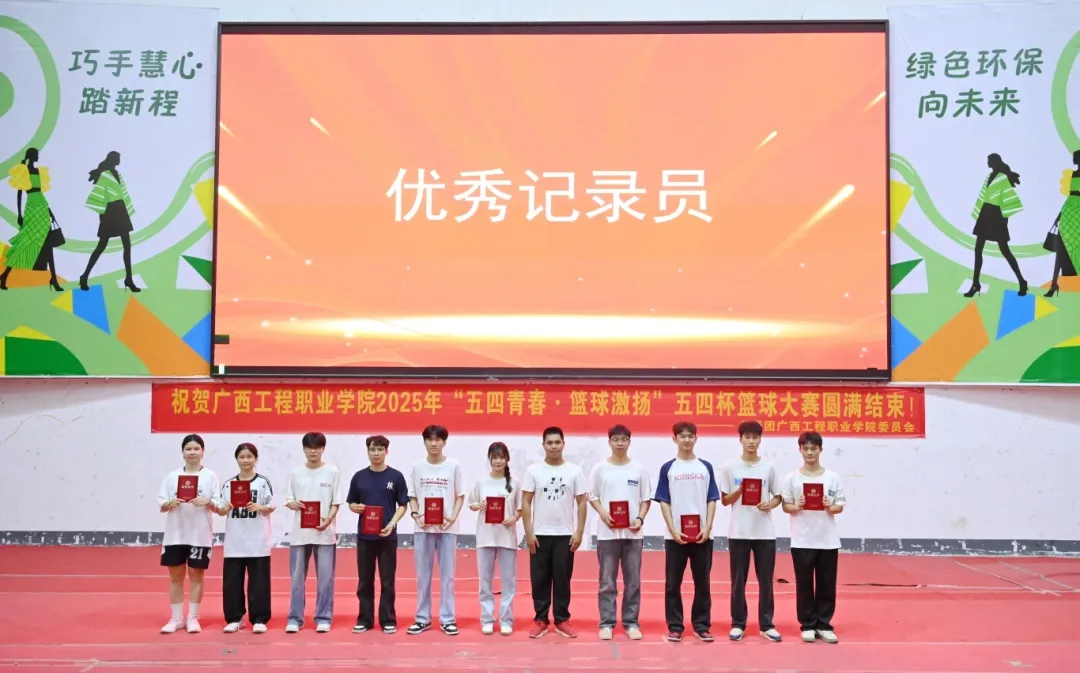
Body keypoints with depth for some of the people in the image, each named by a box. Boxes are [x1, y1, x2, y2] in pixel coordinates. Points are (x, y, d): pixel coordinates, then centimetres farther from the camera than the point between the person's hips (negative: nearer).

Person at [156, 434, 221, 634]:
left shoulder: (210, 476, 1)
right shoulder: (172, 476, 6)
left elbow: (218, 506, -1)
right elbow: (161, 505, 5)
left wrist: (207, 502, -21)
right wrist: (170, 503, -17)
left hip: (200, 535, -2)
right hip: (175, 534, 2)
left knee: (196, 575, 4)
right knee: (175, 575, 6)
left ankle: (193, 618, 13)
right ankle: (176, 618, 16)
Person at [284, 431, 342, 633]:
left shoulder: (333, 472, 1)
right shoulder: (296, 473, 6)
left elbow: (336, 502, 0)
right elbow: (288, 500, 9)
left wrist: (328, 520, -16)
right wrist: (293, 504, -14)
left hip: (325, 532, -2)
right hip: (300, 532, 2)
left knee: (325, 577, 1)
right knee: (297, 577, 5)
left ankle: (323, 618, 10)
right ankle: (295, 618, 12)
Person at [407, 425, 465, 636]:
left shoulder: (454, 466, 0)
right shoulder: (417, 467, 4)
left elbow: (460, 496, 3)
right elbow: (413, 497, 9)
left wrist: (453, 517, -13)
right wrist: (415, 514, -10)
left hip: (447, 527, -1)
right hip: (423, 527, 1)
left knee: (447, 574, 4)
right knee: (423, 575, 7)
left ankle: (447, 619, 11)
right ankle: (423, 618, 16)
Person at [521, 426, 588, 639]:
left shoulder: (574, 471, 2)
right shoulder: (533, 470, 0)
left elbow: (582, 502, 2)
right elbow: (526, 502, -1)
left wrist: (579, 532, -5)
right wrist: (528, 532, -6)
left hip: (565, 535, 0)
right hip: (540, 534, 0)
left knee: (562, 578, 5)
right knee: (539, 579, 4)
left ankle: (562, 620, 14)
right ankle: (540, 620, 13)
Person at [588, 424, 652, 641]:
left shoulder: (639, 469, 4)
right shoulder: (600, 468, 2)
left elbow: (646, 499, 7)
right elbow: (592, 497, 5)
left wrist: (640, 519, -9)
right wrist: (603, 514, -12)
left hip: (633, 532, 1)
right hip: (607, 532, -1)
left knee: (633, 581, 5)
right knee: (607, 581, 3)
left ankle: (631, 623, 14)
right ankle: (606, 623, 10)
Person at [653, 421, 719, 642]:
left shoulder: (706, 467, 7)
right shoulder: (668, 468, 2)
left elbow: (712, 500, 5)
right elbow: (664, 502, 0)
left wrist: (707, 528, -7)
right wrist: (673, 530, -11)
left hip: (702, 535, 1)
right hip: (675, 535, -1)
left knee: (702, 582, 6)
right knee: (673, 583, 3)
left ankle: (702, 625, 15)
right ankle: (675, 627, 11)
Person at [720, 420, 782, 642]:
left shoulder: (768, 467, 3)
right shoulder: (730, 468, 0)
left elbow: (778, 496, 9)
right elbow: (725, 500, 2)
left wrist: (770, 504, -12)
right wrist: (739, 491, -16)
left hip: (765, 532, 1)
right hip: (738, 532, -1)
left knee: (765, 580, 5)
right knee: (738, 580, 5)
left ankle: (766, 625, 14)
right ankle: (738, 624, 14)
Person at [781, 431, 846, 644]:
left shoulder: (833, 477, 3)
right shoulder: (792, 478, 1)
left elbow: (840, 507, 5)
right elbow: (786, 506, 2)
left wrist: (829, 507, -16)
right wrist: (797, 507, -18)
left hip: (828, 541, 1)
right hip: (802, 541, -1)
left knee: (827, 585, 5)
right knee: (804, 585, 4)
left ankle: (824, 625, 16)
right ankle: (808, 625, 14)